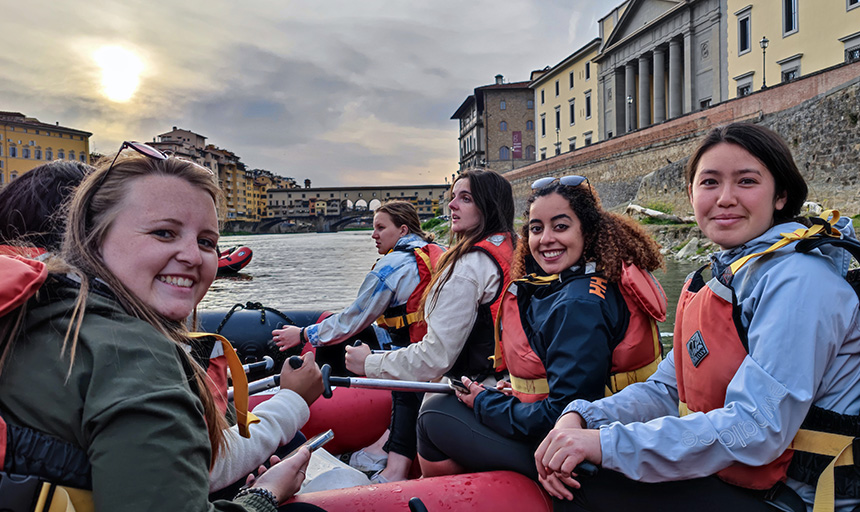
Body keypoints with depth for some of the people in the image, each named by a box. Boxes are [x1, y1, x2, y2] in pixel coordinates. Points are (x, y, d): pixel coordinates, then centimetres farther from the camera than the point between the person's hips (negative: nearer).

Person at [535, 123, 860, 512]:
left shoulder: (800, 280, -19)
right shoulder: (720, 280, 9)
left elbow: (757, 429, -27)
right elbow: (667, 389, 5)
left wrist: (608, 443, -28)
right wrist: (580, 417, -12)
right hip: (724, 479, 7)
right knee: (570, 472, 0)